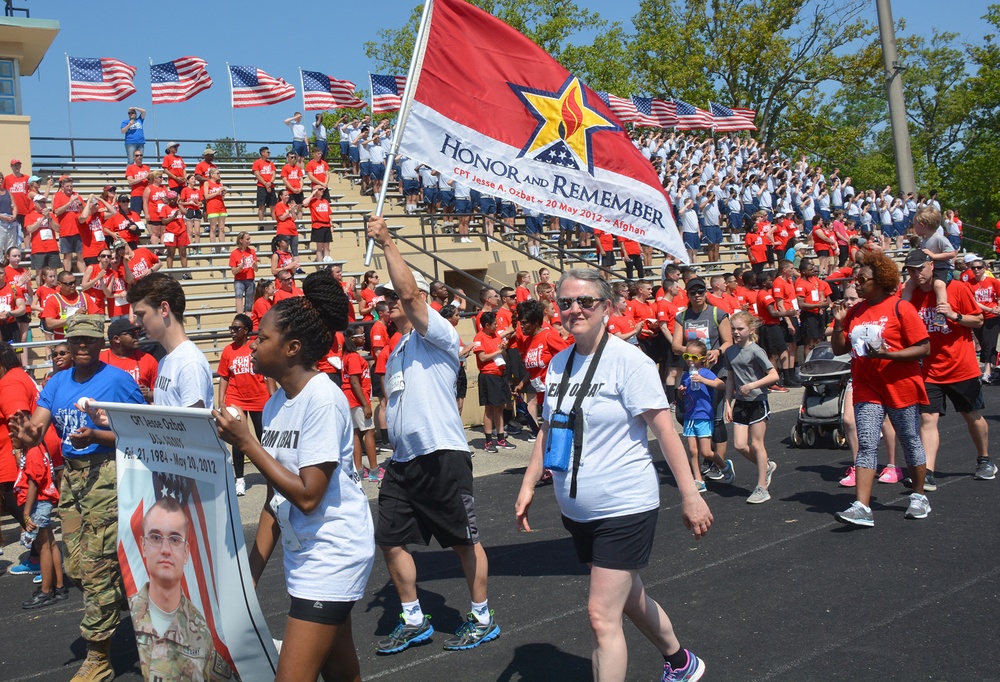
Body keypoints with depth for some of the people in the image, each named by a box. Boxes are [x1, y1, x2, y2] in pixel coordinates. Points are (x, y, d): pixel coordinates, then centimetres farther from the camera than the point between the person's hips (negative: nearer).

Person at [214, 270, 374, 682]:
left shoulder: (322, 399, -18)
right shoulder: (275, 405, 6)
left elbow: (307, 496, -22)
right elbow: (275, 499, 11)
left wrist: (246, 443, -18)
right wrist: (252, 570, 10)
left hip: (333, 553, -8)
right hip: (302, 554, 8)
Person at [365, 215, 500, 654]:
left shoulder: (436, 334, -6)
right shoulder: (397, 351, 20)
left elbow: (410, 294, -23)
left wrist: (387, 243, -22)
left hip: (442, 456, -9)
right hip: (403, 460, 9)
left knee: (464, 541, 3)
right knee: (390, 540, 8)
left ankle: (483, 620, 19)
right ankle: (414, 621, 24)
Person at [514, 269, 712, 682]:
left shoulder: (627, 360, -15)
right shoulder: (559, 363, 5)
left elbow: (664, 429, -16)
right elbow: (549, 428, 14)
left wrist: (690, 496, -17)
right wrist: (528, 485, 8)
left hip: (624, 508, -7)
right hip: (577, 510, 7)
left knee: (602, 616, -9)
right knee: (630, 598, 22)